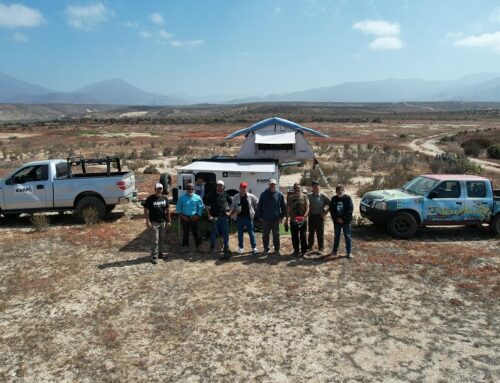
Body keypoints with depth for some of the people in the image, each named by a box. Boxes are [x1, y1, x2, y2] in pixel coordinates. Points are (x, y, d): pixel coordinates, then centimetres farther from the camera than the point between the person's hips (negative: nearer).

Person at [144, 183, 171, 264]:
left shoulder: (165, 198, 5)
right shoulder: (150, 199, -9)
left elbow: (168, 209, 11)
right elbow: (146, 210, -7)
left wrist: (168, 220, 8)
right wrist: (148, 221, -13)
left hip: (163, 222, 5)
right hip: (154, 222, -5)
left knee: (162, 239, 14)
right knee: (155, 240, -5)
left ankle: (161, 252, 29)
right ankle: (154, 256, 1)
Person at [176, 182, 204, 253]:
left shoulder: (197, 198, 1)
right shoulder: (182, 198, 2)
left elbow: (201, 207, 5)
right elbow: (178, 208, 5)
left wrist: (197, 215, -5)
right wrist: (182, 216, -4)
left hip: (194, 217, 0)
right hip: (185, 217, 0)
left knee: (195, 232, 4)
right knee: (185, 232, 5)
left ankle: (198, 246, 14)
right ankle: (185, 246, 12)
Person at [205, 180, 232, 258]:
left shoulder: (225, 194, 5)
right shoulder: (211, 195, -2)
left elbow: (231, 203, 16)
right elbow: (206, 205, 0)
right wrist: (209, 216, -6)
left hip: (224, 216, 2)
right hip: (214, 217, -2)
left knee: (226, 232, 4)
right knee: (214, 232, 5)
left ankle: (226, 247, 18)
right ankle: (212, 247, 19)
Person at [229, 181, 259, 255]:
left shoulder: (251, 196, -4)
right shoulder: (236, 197, 0)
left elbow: (257, 203, 4)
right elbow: (233, 207, 5)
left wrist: (255, 211, 0)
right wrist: (230, 213, -10)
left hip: (248, 217, -1)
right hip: (239, 218, 1)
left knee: (251, 233, 4)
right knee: (240, 234, 11)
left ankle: (254, 247, 13)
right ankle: (240, 247, 24)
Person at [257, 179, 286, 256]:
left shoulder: (279, 194, 0)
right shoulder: (264, 194, 0)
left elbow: (283, 206, 5)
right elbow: (259, 206, 5)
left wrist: (282, 216, 2)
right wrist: (260, 216, 2)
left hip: (276, 219, 0)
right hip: (266, 219, 0)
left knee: (276, 235, 8)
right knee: (265, 235, 8)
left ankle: (277, 249, 20)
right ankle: (266, 249, 21)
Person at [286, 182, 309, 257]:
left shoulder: (304, 196, 0)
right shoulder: (290, 197, 7)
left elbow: (307, 208, -6)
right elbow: (288, 209, 10)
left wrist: (304, 216, -23)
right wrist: (287, 220, 6)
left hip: (303, 220, -2)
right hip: (293, 220, 2)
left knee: (303, 236, 0)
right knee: (294, 237, 9)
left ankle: (304, 251, 11)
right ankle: (296, 250, 23)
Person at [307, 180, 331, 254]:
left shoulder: (323, 195, -6)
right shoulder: (309, 195, 3)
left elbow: (330, 204, -4)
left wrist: (325, 212, -7)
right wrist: (308, 212, 2)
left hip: (319, 216, -3)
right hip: (311, 216, 3)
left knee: (320, 233, 1)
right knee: (311, 232, 12)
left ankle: (321, 248, 10)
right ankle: (310, 246, 25)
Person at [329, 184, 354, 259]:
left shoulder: (348, 198, -6)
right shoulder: (334, 199, 3)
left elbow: (350, 209, -10)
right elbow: (331, 210, 2)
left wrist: (343, 218, -14)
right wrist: (337, 218, -10)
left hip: (346, 221, -3)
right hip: (337, 221, 3)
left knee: (348, 236, 1)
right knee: (336, 236, 13)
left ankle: (349, 252, 8)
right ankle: (334, 250, 24)